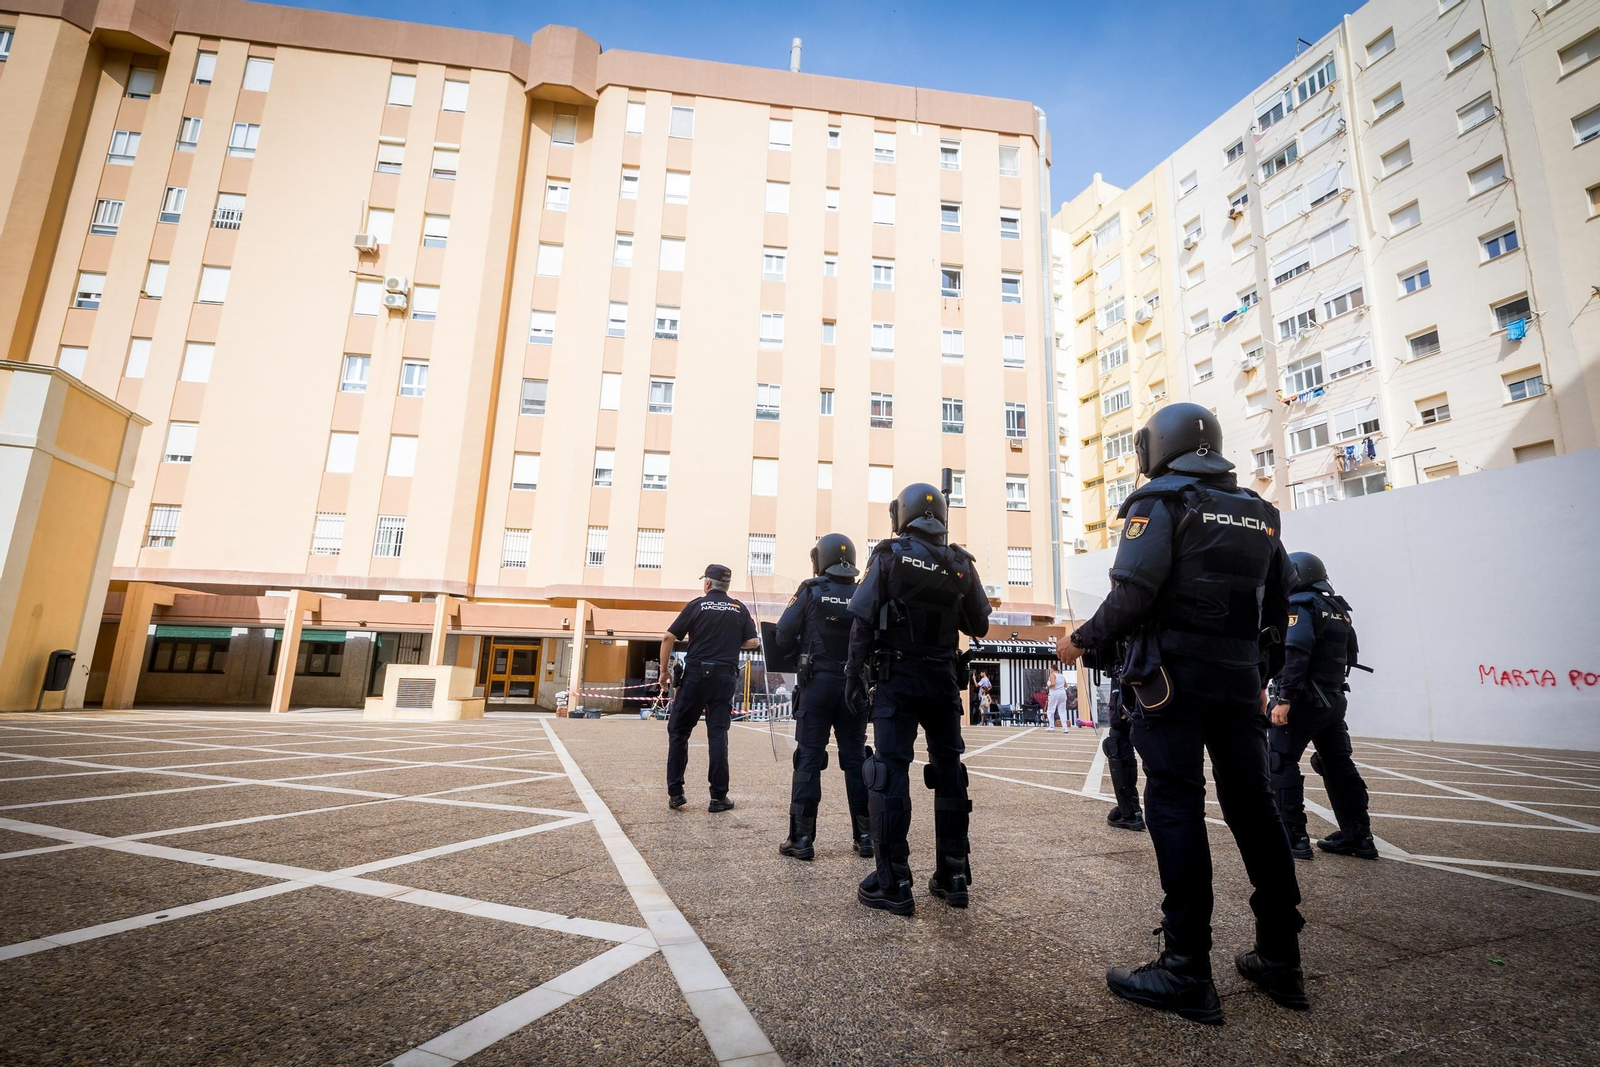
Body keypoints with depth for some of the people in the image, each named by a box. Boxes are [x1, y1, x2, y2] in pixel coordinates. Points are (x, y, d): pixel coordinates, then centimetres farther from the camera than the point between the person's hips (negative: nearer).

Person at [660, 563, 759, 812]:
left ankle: (675, 792, 10)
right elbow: (752, 642, 3)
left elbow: (668, 637, -4)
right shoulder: (739, 609, 7)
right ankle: (718, 797, 6)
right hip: (725, 676, 2)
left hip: (696, 673, -2)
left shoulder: (697, 605, 1)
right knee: (718, 733, 5)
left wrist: (664, 671, 4)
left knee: (678, 731, 10)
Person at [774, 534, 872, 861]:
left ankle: (802, 838, 6)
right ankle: (864, 836, 18)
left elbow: (784, 637, -8)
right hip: (855, 686, 3)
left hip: (817, 683, -2)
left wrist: (802, 650, 11)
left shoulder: (811, 592, -5)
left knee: (809, 758, 3)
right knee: (856, 757, 11)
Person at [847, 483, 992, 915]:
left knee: (890, 770, -1)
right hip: (944, 679, 4)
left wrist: (855, 674, -4)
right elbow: (979, 626, 10)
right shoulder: (961, 564, 3)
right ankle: (953, 875, 22)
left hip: (897, 677, -4)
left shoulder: (889, 555, -6)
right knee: (948, 768, 13)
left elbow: (862, 620, -10)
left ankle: (893, 883, 1)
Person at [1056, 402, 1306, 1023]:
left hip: (1173, 677, -6)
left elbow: (1132, 594, -17)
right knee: (1253, 807, 13)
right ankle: (1280, 961, 24)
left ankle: (1187, 974, 2)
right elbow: (1276, 611, 19)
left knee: (1176, 808, -3)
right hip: (1240, 681, 7)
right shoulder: (1258, 513, 15)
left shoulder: (1161, 501, -6)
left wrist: (1081, 641, -5)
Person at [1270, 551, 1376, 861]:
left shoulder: (1300, 605, -11)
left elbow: (1295, 654, -22)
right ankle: (1358, 835, 20)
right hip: (1333, 700, 9)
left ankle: (1293, 837, -4)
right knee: (1337, 764, 15)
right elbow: (1348, 654, 18)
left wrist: (1284, 699, -24)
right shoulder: (1338, 609, 16)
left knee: (1280, 762, -4)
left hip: (1304, 699, -9)